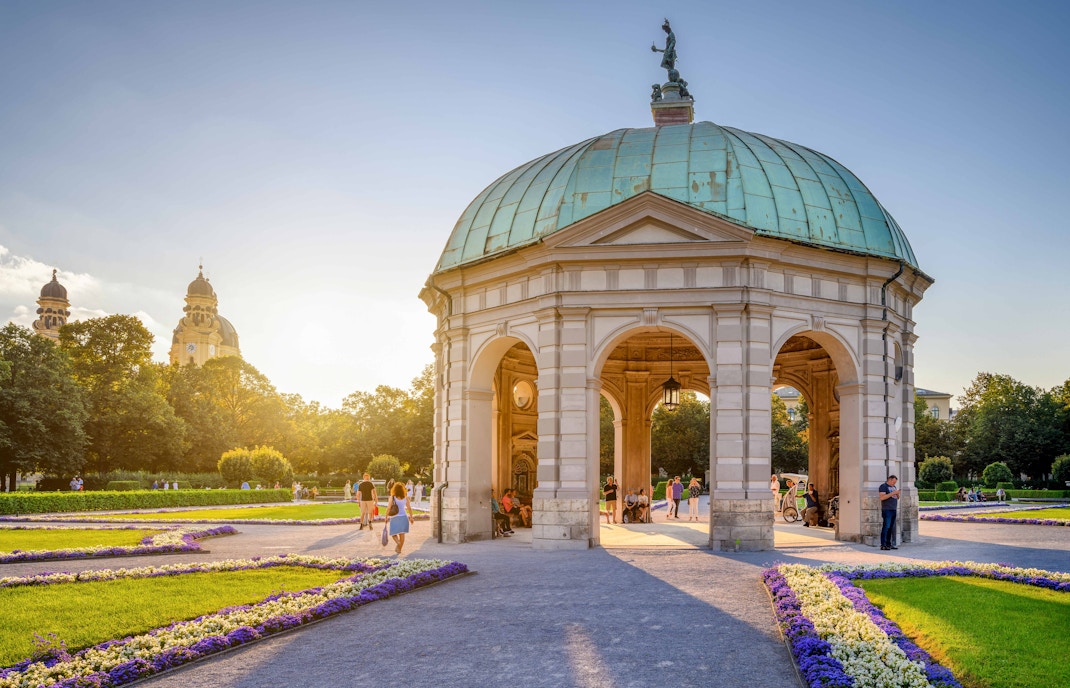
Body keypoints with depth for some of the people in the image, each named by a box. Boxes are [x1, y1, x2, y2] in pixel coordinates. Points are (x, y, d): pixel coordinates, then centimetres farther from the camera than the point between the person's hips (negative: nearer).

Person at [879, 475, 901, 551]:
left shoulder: (894, 487, 21)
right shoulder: (883, 486, -4)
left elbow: (897, 498, 25)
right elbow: (882, 497, -17)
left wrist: (898, 494, 3)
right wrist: (892, 493, -18)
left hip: (894, 510, 8)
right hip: (887, 510, -8)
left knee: (891, 528, 6)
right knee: (886, 527, -11)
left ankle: (889, 544, 9)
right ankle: (883, 545, -12)